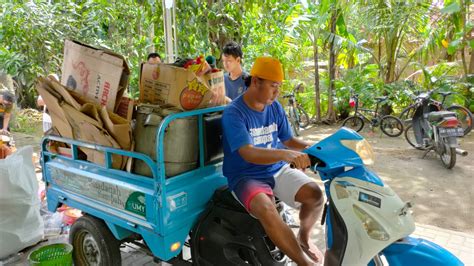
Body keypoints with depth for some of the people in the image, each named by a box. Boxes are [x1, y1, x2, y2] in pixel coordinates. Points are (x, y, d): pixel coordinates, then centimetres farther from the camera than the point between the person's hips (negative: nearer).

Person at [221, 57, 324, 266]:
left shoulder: (275, 107, 2)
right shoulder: (233, 113, -18)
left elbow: (289, 140, 11)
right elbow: (248, 153, -31)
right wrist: (287, 155, -46)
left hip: (277, 170, 6)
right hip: (246, 176, -6)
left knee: (315, 194, -14)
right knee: (267, 210, -34)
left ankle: (303, 238, 15)